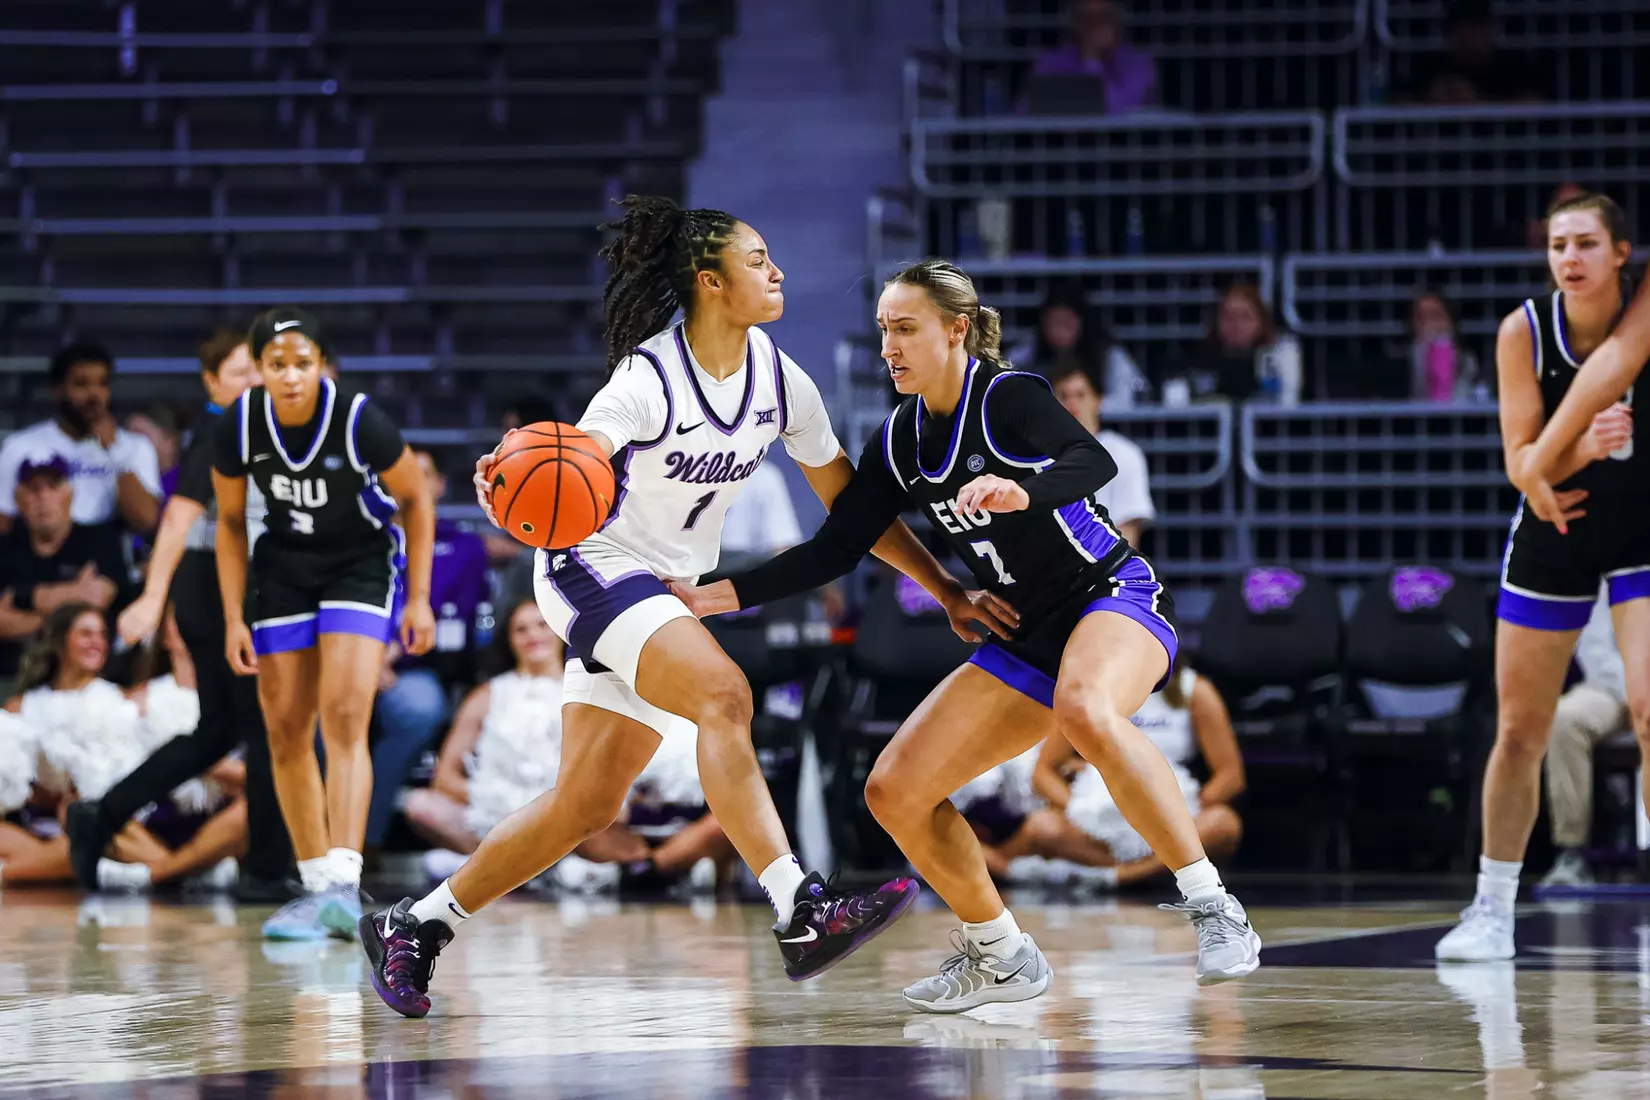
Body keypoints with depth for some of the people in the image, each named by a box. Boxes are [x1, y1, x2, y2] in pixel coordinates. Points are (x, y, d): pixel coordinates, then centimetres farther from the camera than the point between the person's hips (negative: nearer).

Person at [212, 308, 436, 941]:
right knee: (285, 732, 1)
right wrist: (234, 619, -3)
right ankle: (314, 885, 12)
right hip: (283, 567, 4)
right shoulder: (239, 427, -16)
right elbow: (230, 522, 1)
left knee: (344, 718, -19)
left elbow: (415, 498, -8)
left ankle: (344, 884, -28)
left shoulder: (360, 422, -25)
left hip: (362, 563, -4)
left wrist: (419, 599, -8)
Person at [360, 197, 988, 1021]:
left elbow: (851, 503, 7)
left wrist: (948, 591, 5)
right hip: (594, 569, -7)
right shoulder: (651, 379, -21)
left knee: (588, 806, 6)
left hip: (673, 590, 7)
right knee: (723, 695, -31)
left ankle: (415, 926, 19)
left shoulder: (778, 380, -2)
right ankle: (802, 916, -38)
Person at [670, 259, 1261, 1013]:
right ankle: (1000, 957, 18)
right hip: (1030, 636, 8)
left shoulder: (1007, 397, -13)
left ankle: (1213, 910, -35)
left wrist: (1021, 492, -50)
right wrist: (722, 596, 3)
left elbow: (1094, 463, -30)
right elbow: (836, 549, 11)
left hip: (1116, 598, -8)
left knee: (1084, 712, -41)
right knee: (895, 792, -1)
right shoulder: (900, 443, 7)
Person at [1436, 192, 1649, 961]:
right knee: (1518, 728, 6)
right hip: (1554, 532, 2)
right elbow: (1521, 460, -17)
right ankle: (1493, 909, 19)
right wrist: (1581, 447, -36)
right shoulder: (1524, 332, -15)